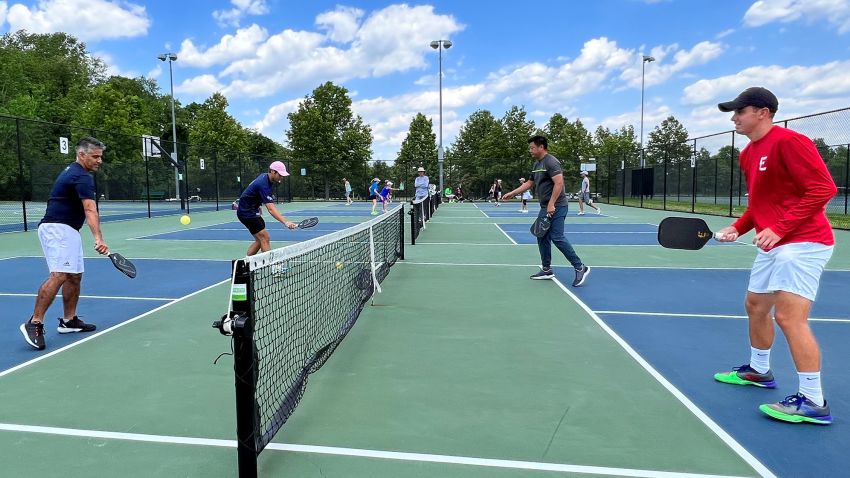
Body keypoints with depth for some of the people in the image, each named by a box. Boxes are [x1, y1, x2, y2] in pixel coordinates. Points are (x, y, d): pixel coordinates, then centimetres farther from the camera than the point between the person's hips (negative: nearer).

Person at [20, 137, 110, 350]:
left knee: (74, 276, 11)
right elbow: (90, 210, -30)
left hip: (67, 231, 11)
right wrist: (99, 239, -41)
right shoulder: (83, 177, -16)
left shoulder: (72, 171, 17)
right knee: (59, 275, -20)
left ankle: (68, 321, 18)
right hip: (58, 229, -11)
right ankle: (34, 323, -19)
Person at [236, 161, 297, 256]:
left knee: (260, 240, 11)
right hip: (247, 212, -10)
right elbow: (271, 209, -40)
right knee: (265, 239, -14)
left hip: (252, 210, 10)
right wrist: (286, 222, -51)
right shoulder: (263, 185, -29)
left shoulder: (265, 176, 1)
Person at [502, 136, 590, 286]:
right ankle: (546, 270, 18)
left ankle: (580, 268, -7)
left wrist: (551, 204, -25)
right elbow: (529, 183, 26)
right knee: (542, 237, 9)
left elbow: (559, 183, -22)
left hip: (556, 207, -10)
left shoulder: (551, 162, -13)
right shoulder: (537, 164, 16)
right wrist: (512, 193, 24)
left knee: (557, 237, -15)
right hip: (545, 208, 10)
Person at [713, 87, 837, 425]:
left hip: (802, 242, -10)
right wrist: (738, 227, 5)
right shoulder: (748, 155, 13)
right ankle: (759, 371, 37)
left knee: (789, 316, -14)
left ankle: (813, 402, -3)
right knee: (755, 305, 18)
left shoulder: (788, 141, -15)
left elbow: (824, 188, -21)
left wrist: (779, 228, -26)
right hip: (774, 245, 10)